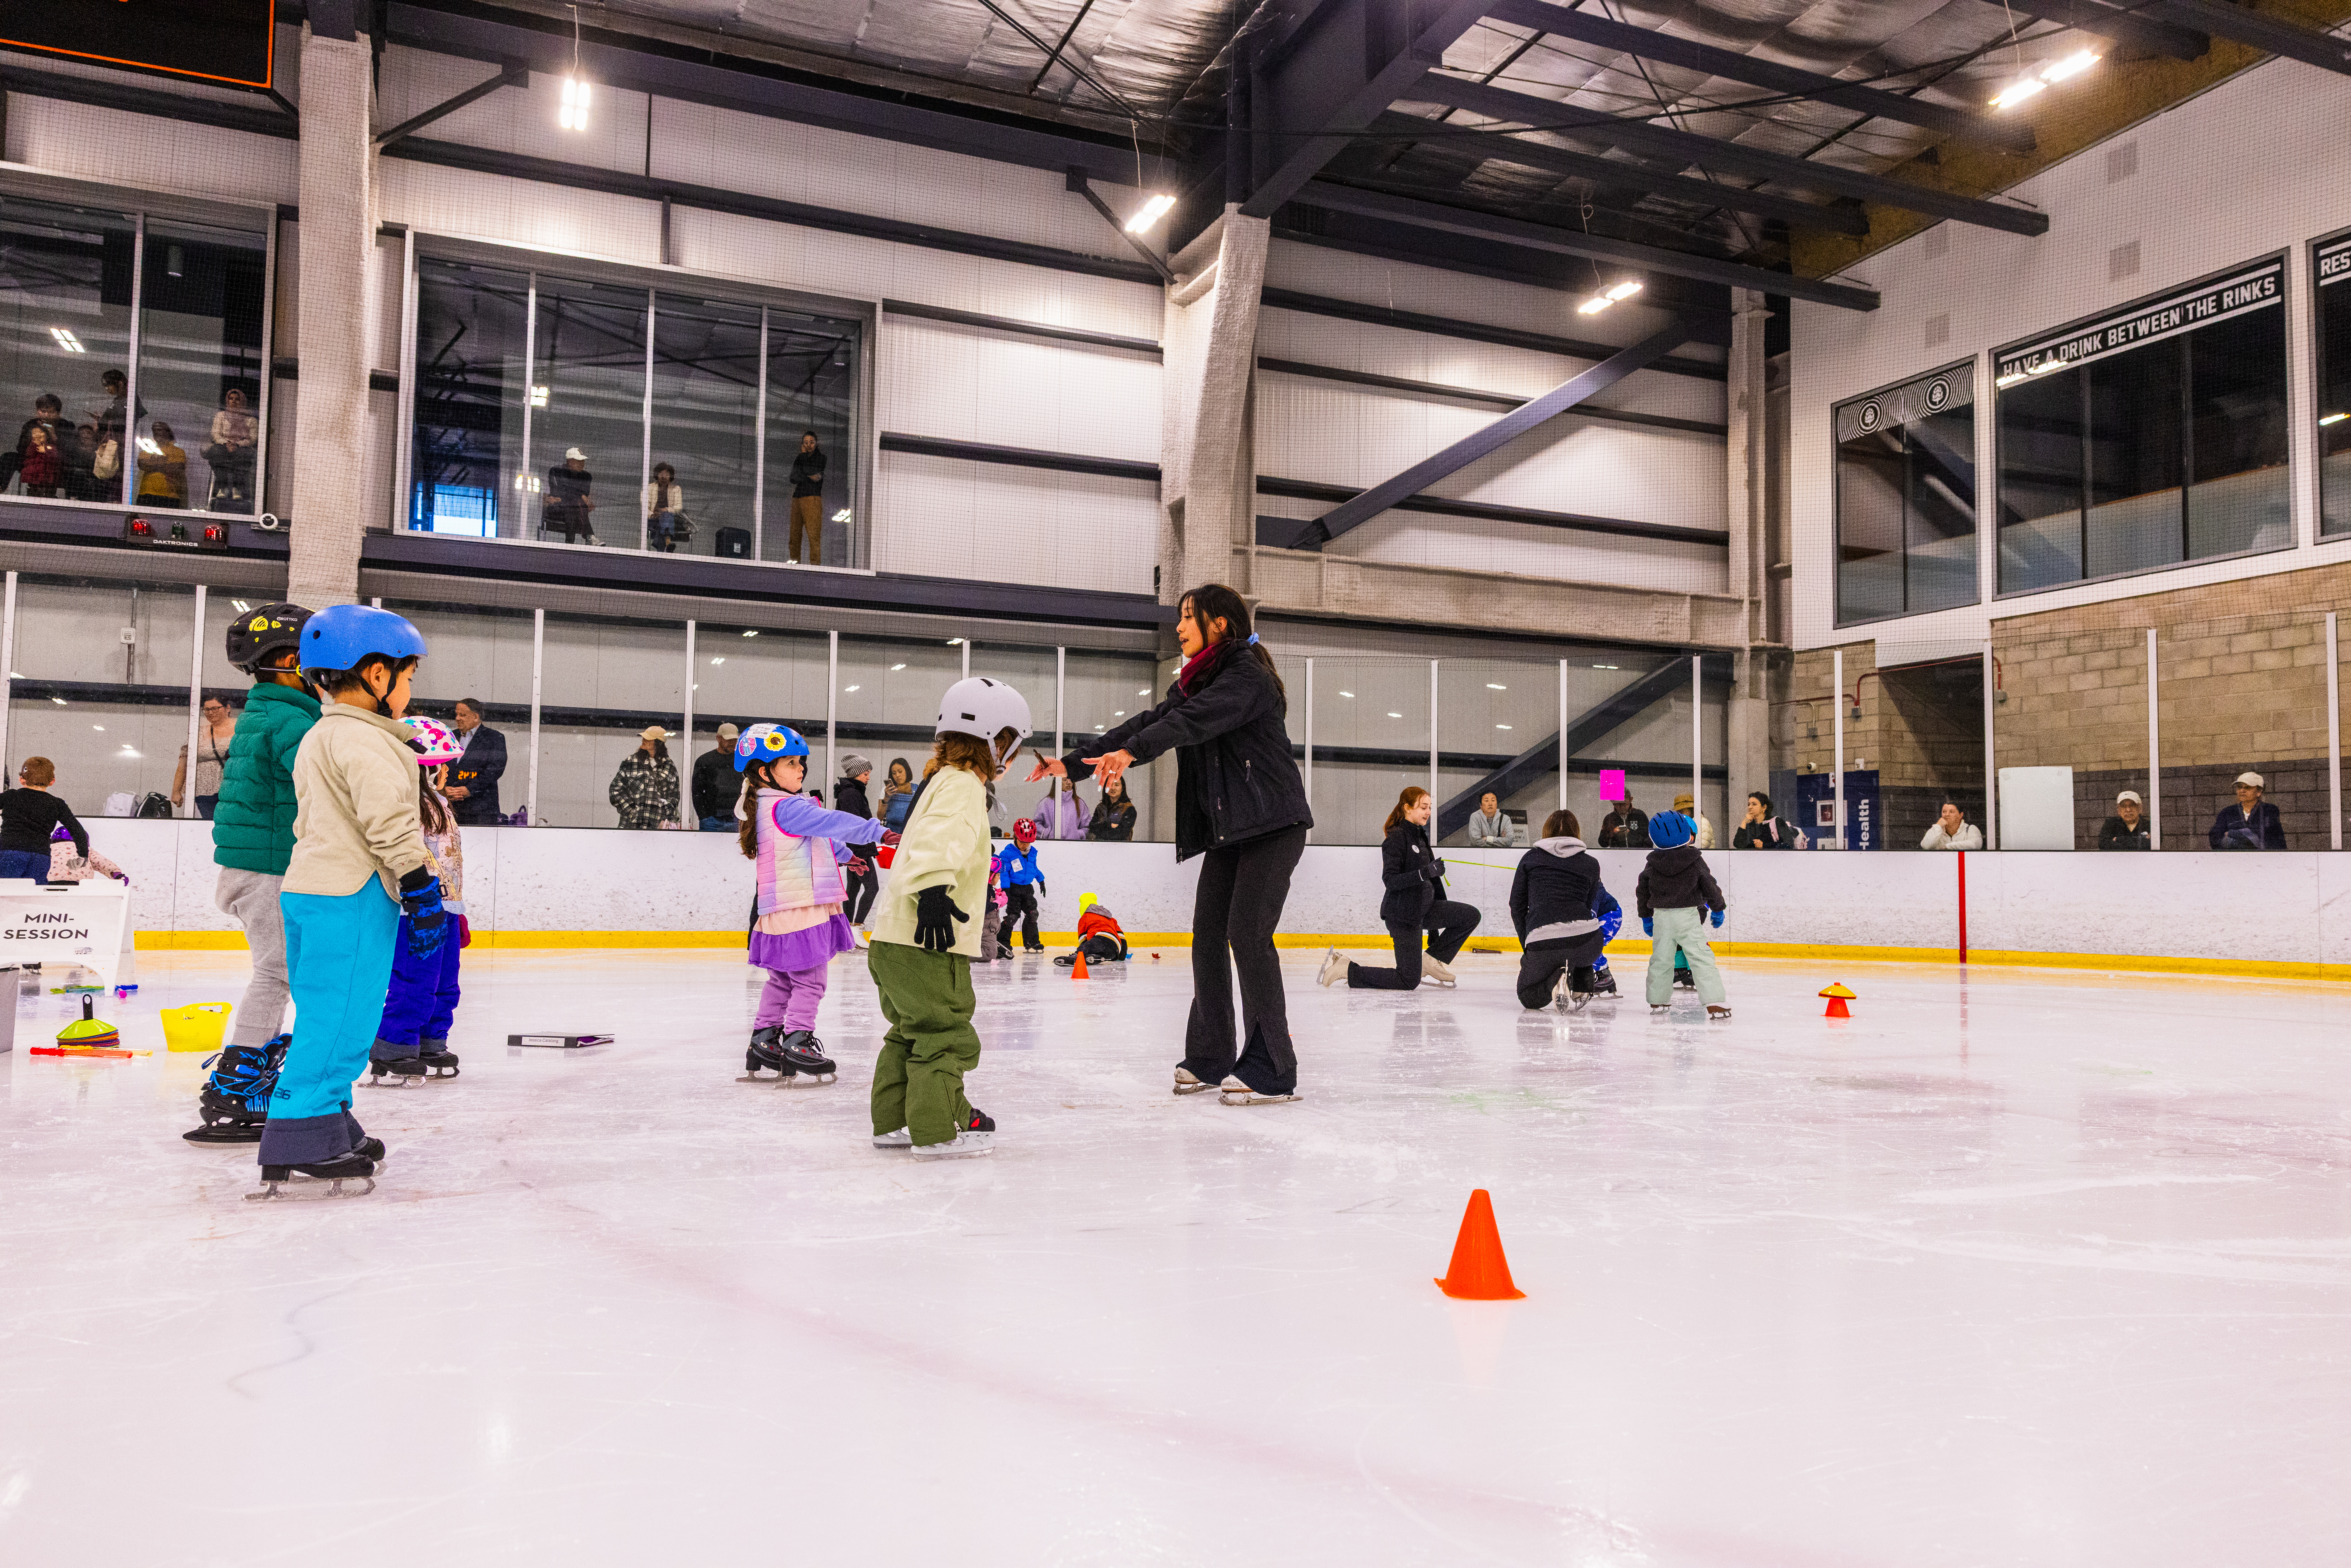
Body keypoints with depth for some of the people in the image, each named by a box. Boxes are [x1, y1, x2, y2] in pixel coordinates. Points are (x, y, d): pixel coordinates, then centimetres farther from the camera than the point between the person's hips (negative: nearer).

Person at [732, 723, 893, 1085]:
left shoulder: (764, 808, 17)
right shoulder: (787, 808, -17)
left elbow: (817, 840, 30)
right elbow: (832, 823, -26)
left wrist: (845, 855, 39)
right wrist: (878, 832, -25)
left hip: (780, 914, 10)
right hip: (802, 909, -10)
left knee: (782, 980, 18)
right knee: (809, 980, -2)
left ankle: (764, 1042, 22)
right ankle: (796, 1045, 0)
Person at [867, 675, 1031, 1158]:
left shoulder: (942, 780, 21)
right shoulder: (963, 785, -12)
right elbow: (939, 840, -30)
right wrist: (934, 889, -42)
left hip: (895, 937, 11)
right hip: (925, 941, -11)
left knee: (909, 1034, 19)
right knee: (947, 1036, -4)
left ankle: (892, 1122, 27)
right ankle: (935, 1131, -1)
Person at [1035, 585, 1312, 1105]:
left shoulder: (1247, 673, -12)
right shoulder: (1193, 682, 16)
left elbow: (1194, 720, -29)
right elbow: (1150, 723, 13)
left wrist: (1132, 752, -43)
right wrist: (1073, 764, 8)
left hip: (1273, 823, -9)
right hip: (1227, 828, 9)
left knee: (1248, 932, -14)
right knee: (1208, 934, 5)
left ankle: (1273, 1071, -9)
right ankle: (1210, 1058, 15)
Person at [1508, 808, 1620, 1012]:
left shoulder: (1530, 858, 15)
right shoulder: (1592, 864, 16)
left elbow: (1517, 906, 15)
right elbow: (1587, 907, 15)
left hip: (1541, 944, 0)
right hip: (1583, 939, 1)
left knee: (1528, 998, 23)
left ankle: (1555, 980, -11)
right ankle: (1582, 978, 10)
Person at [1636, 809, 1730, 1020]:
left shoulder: (1652, 864, 2)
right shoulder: (1696, 861, -7)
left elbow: (1642, 892, 10)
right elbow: (1710, 887, -2)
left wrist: (1646, 917, 23)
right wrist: (1718, 910, 15)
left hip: (1662, 916, 4)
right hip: (1688, 915, -3)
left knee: (1660, 958, 15)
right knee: (1701, 958, -5)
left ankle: (1658, 1001, 27)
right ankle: (1714, 1003, -13)